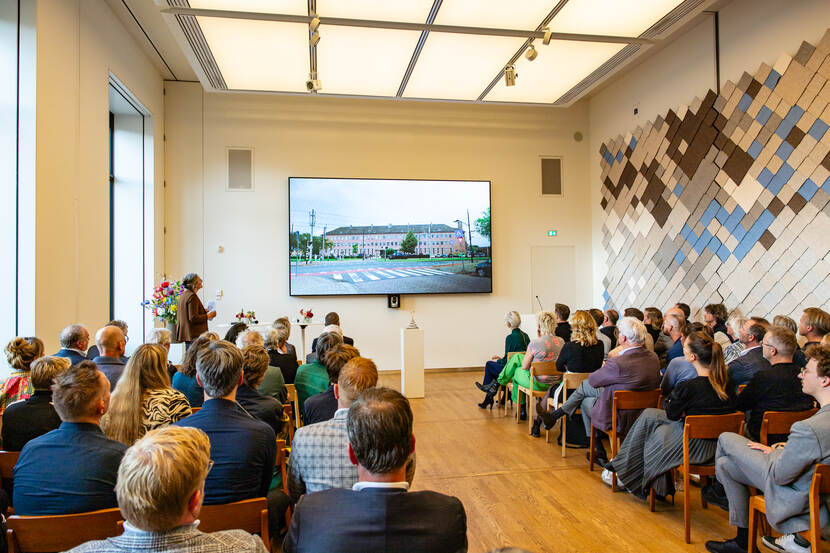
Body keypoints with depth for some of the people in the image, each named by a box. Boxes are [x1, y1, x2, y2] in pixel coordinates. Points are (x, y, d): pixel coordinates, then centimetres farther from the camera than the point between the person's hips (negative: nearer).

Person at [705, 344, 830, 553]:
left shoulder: (809, 429, -38)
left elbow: (779, 475, -25)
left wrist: (774, 452, -4)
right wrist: (787, 448, 2)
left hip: (794, 496, -9)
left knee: (726, 438, 1)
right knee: (725, 464, 17)